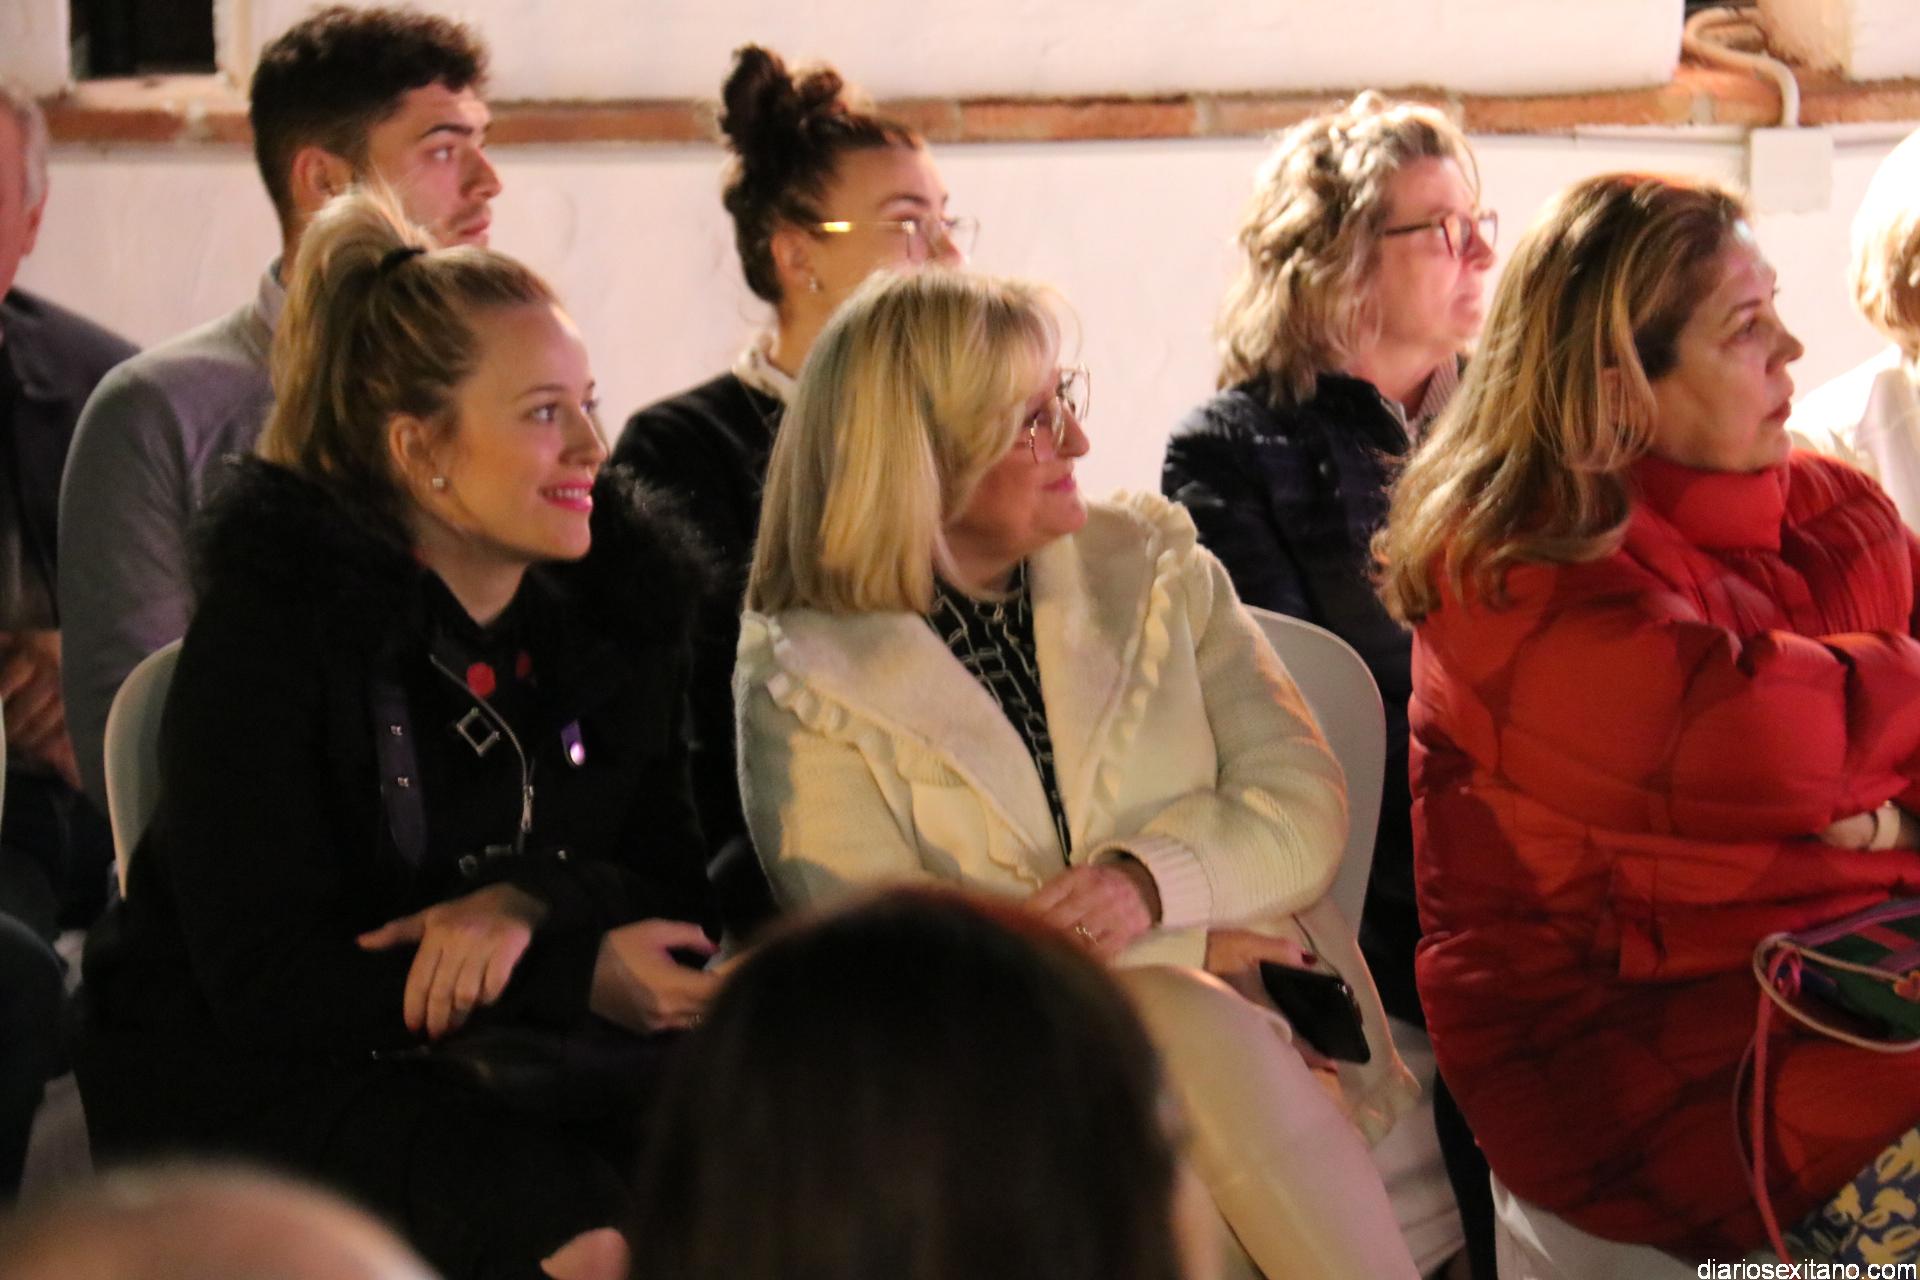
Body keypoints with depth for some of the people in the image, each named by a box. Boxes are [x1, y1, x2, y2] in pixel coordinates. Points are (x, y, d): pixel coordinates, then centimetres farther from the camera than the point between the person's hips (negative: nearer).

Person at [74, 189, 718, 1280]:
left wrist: (530, 903, -18)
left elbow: (673, 880, 6)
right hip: (249, 1079, -5)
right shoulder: (270, 624, -10)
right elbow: (265, 981, -15)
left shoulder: (626, 594, 5)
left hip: (507, 1058, 5)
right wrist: (580, 976, -22)